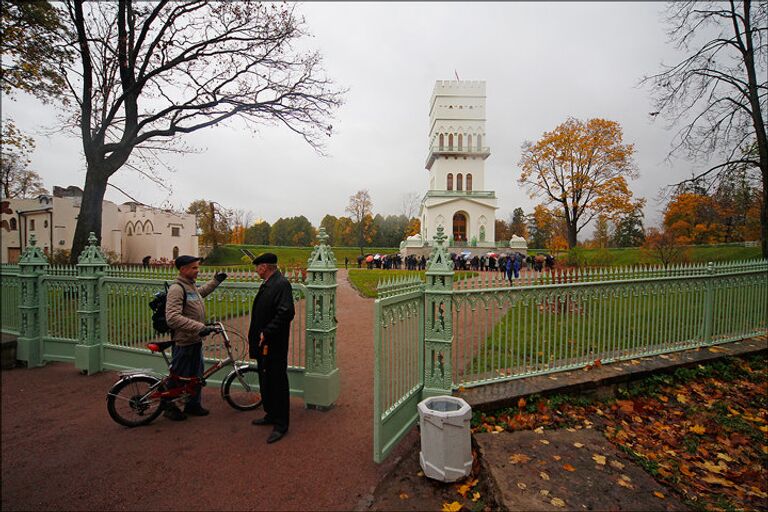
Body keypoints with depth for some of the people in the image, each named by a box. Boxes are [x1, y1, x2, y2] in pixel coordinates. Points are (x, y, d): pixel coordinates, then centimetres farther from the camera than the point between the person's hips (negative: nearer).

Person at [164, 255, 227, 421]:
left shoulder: (191, 285, 9)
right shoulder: (176, 289, -20)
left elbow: (201, 292, 34)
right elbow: (173, 318, -30)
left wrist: (215, 281, 26)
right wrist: (199, 327, -33)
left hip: (196, 340, 9)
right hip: (183, 342, -9)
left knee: (196, 375, 18)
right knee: (178, 376, 9)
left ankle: (193, 404, 33)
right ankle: (169, 406, 29)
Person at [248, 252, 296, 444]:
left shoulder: (282, 284, -18)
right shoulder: (267, 284, 13)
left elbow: (286, 313, -27)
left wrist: (267, 333, -23)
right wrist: (255, 338, 14)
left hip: (274, 345, -10)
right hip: (263, 343, 10)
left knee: (277, 383, 1)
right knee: (265, 381, 21)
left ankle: (280, 425, 14)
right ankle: (270, 415, 38)